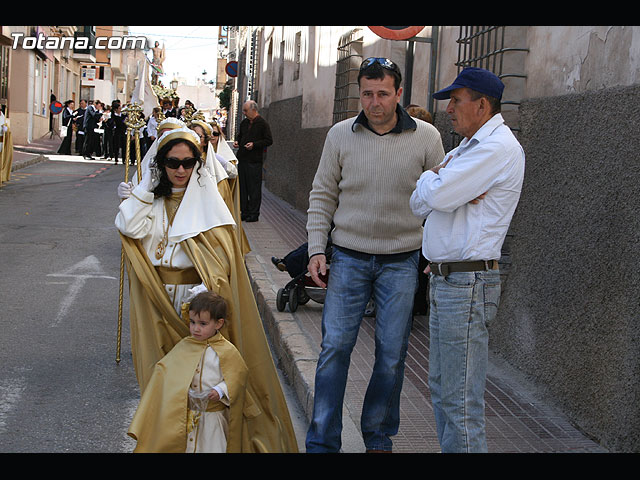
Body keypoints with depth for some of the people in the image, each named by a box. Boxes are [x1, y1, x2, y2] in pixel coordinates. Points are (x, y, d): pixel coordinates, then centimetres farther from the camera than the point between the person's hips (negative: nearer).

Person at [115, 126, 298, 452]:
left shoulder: (206, 200, -4)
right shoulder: (152, 198, 7)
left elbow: (221, 257, -10)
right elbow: (128, 227, -12)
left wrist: (204, 294, -22)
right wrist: (147, 185, -7)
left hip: (195, 293, -3)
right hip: (156, 298, 3)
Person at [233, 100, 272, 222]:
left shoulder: (263, 124, -6)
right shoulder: (244, 123, 14)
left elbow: (269, 141, -9)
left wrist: (254, 144, -17)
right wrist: (237, 141, 7)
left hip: (254, 161, -7)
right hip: (242, 159, 7)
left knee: (254, 188, -2)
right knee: (242, 186, 8)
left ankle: (254, 213, 3)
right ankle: (244, 212, 16)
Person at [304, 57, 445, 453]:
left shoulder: (427, 137, -3)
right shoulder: (341, 135, 1)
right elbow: (323, 195, 7)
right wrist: (316, 249, 0)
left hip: (402, 261, 0)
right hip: (349, 257, 1)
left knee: (392, 354, 6)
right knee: (335, 346, -1)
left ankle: (379, 436, 24)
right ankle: (322, 441, 10)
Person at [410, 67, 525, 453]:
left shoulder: (497, 147, -13)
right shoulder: (467, 149, 19)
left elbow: (433, 196, -21)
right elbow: (419, 203, 12)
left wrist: (429, 176, 2)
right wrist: (437, 180, -9)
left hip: (467, 285, -10)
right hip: (445, 279, 11)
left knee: (460, 401, -7)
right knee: (442, 390, 16)